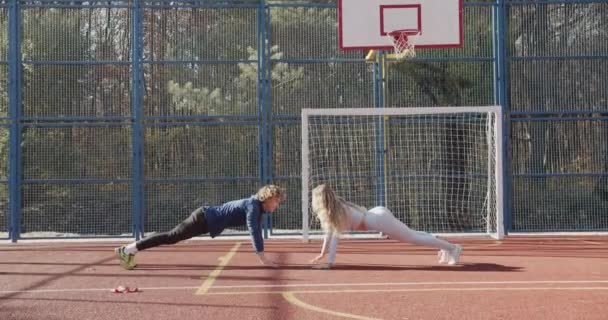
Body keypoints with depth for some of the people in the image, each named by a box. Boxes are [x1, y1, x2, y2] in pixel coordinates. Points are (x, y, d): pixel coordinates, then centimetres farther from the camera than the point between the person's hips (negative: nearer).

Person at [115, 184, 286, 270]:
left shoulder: (257, 206, 9)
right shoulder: (253, 206, -19)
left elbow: (257, 230, 17)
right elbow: (253, 231, -28)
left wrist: (262, 254, 15)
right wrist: (262, 257, -28)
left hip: (205, 218, 8)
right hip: (204, 219, -8)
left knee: (172, 237, 10)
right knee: (171, 237, -9)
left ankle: (131, 250, 14)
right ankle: (127, 250, -10)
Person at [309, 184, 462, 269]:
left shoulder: (338, 211, -23)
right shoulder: (334, 208, 4)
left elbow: (334, 236, -29)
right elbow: (329, 232, 14)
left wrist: (329, 262, -32)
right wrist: (322, 254, 16)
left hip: (379, 220, -9)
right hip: (377, 214, 9)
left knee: (413, 237, -1)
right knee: (411, 234, 22)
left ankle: (452, 247, 7)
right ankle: (444, 247, 37)